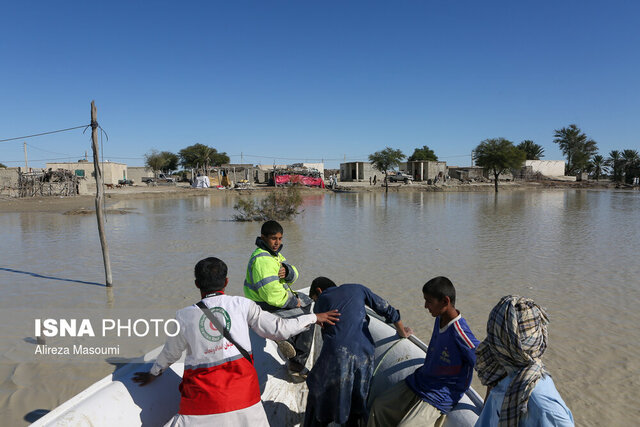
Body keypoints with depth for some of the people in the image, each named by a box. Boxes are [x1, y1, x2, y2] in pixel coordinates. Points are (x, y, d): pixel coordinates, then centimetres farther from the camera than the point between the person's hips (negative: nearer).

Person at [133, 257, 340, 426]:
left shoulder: (184, 316, 1)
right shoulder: (242, 305, -3)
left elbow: (171, 353, 17)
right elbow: (279, 329, -1)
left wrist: (153, 374, 38)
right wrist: (314, 317, 13)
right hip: (242, 392, 1)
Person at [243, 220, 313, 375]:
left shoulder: (273, 253, 7)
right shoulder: (262, 260, -25)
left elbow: (293, 276, 3)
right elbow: (273, 295, -30)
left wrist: (287, 271, -21)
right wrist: (294, 302, -14)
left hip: (276, 300, 10)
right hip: (266, 309, -10)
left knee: (306, 301, 21)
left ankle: (290, 340, 12)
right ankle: (297, 363, 6)